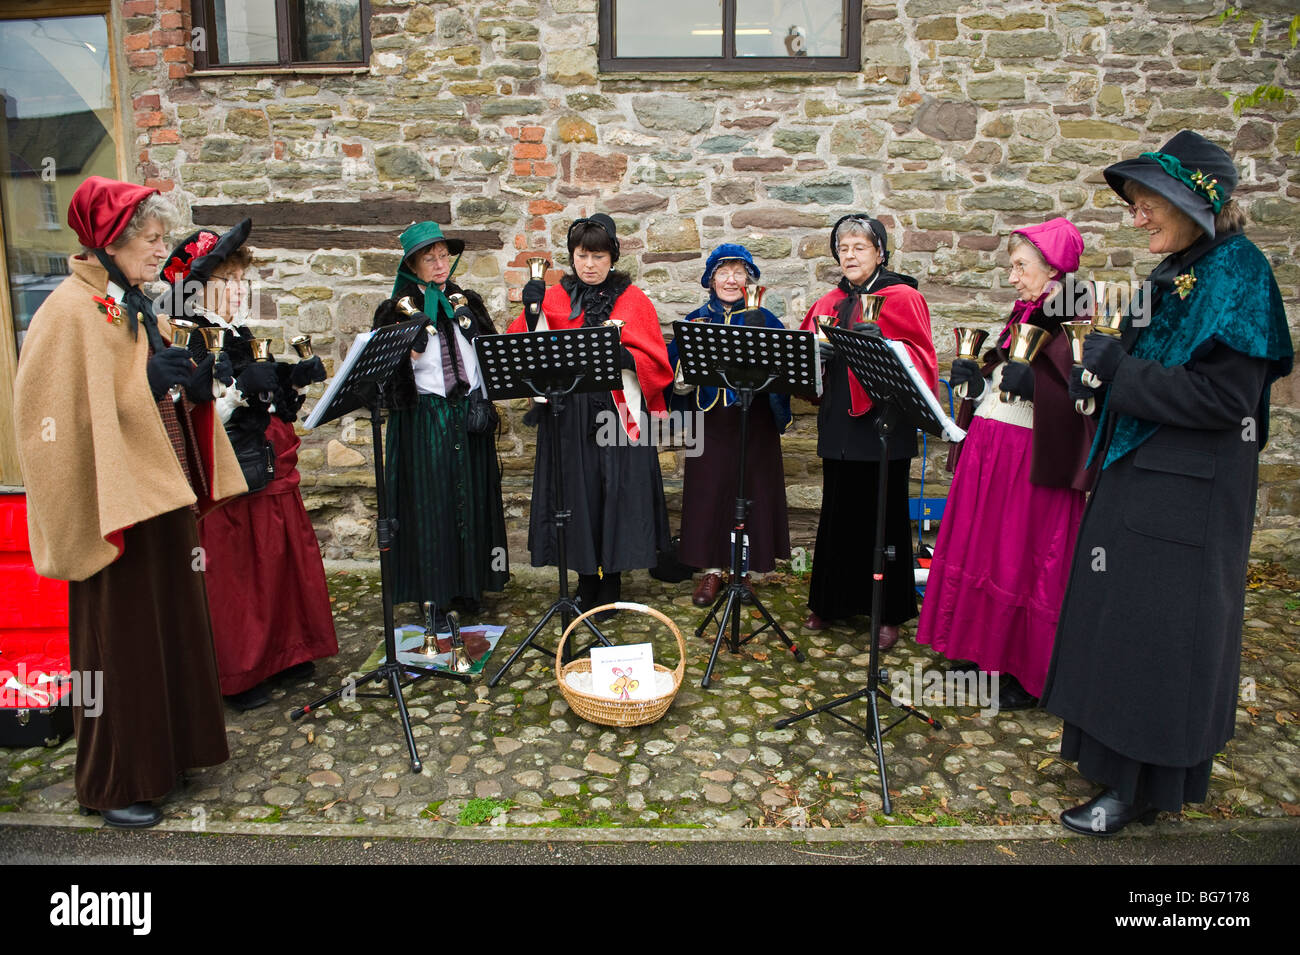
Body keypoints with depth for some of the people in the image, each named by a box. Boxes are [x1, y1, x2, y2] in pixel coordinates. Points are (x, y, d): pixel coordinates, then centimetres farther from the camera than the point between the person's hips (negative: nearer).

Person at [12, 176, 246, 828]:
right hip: (113, 503, -8)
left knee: (170, 624, 15)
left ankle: (164, 748, 31)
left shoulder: (136, 308, 13)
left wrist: (196, 382, 0)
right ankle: (112, 782, 17)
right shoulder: (70, 312, -13)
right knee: (121, 639, 1)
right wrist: (148, 379, -24)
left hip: (159, 494, 9)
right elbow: (65, 414, -19)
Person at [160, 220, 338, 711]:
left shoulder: (239, 336, 13)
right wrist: (241, 388, -26)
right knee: (232, 575, 2)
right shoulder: (186, 344, -11)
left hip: (267, 474, 8)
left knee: (282, 562, 13)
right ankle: (237, 675, 17)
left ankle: (280, 653, 29)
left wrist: (296, 380, 2)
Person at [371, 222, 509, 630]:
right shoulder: (399, 310, -1)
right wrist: (421, 325, -19)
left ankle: (469, 585, 21)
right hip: (424, 422, -4)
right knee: (431, 504, -2)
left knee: (473, 499, 8)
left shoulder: (468, 302, 11)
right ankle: (435, 596, 7)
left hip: (470, 416, 4)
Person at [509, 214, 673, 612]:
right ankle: (587, 581, 20)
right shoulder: (554, 299, 9)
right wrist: (531, 313, -12)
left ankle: (610, 585, 15)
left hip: (618, 413, -1)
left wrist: (623, 357, -20)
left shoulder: (633, 301, 5)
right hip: (568, 417, 2)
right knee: (577, 493, 4)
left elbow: (656, 362, -2)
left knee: (615, 494, 1)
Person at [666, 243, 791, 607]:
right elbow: (675, 375, 7)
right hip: (709, 423, 1)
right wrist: (684, 380, -14)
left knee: (750, 492, 3)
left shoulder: (765, 321, 5)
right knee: (708, 492, 3)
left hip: (753, 423, -1)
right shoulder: (695, 321, 8)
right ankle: (712, 569, 17)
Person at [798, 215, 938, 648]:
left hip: (883, 421, -5)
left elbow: (920, 355, -8)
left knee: (884, 517, 2)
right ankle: (831, 603, 24)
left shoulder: (903, 298, -1)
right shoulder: (828, 304, 15)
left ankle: (890, 613, 14)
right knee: (838, 512, 10)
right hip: (838, 422, 5)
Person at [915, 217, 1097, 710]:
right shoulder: (1022, 317, 16)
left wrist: (1034, 383, -27)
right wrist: (976, 380, 2)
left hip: (1032, 458, -8)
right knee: (981, 547, 12)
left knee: (1025, 561, -1)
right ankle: (988, 652, 26)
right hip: (987, 448, 8)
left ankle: (1029, 673, 14)